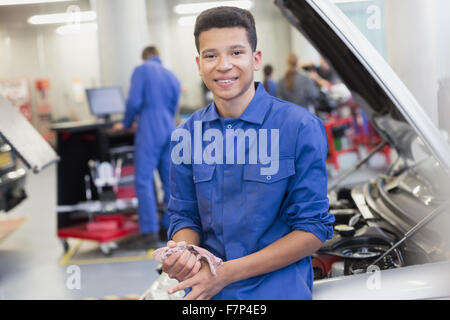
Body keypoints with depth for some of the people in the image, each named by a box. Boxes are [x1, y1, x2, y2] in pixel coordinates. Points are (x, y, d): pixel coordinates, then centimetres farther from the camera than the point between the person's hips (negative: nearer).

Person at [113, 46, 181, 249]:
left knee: (143, 180, -6)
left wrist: (126, 124, 6)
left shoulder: (141, 70, 0)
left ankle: (149, 233, -10)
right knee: (170, 180, 10)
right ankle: (170, 226, 16)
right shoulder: (171, 76, 18)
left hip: (149, 132, -7)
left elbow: (134, 101, -9)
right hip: (169, 130, 7)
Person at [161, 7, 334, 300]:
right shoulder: (187, 134, 8)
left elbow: (314, 229, -5)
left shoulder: (300, 127, -5)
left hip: (277, 288, -4)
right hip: (203, 291, 4)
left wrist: (227, 272, -12)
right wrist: (181, 256, -9)